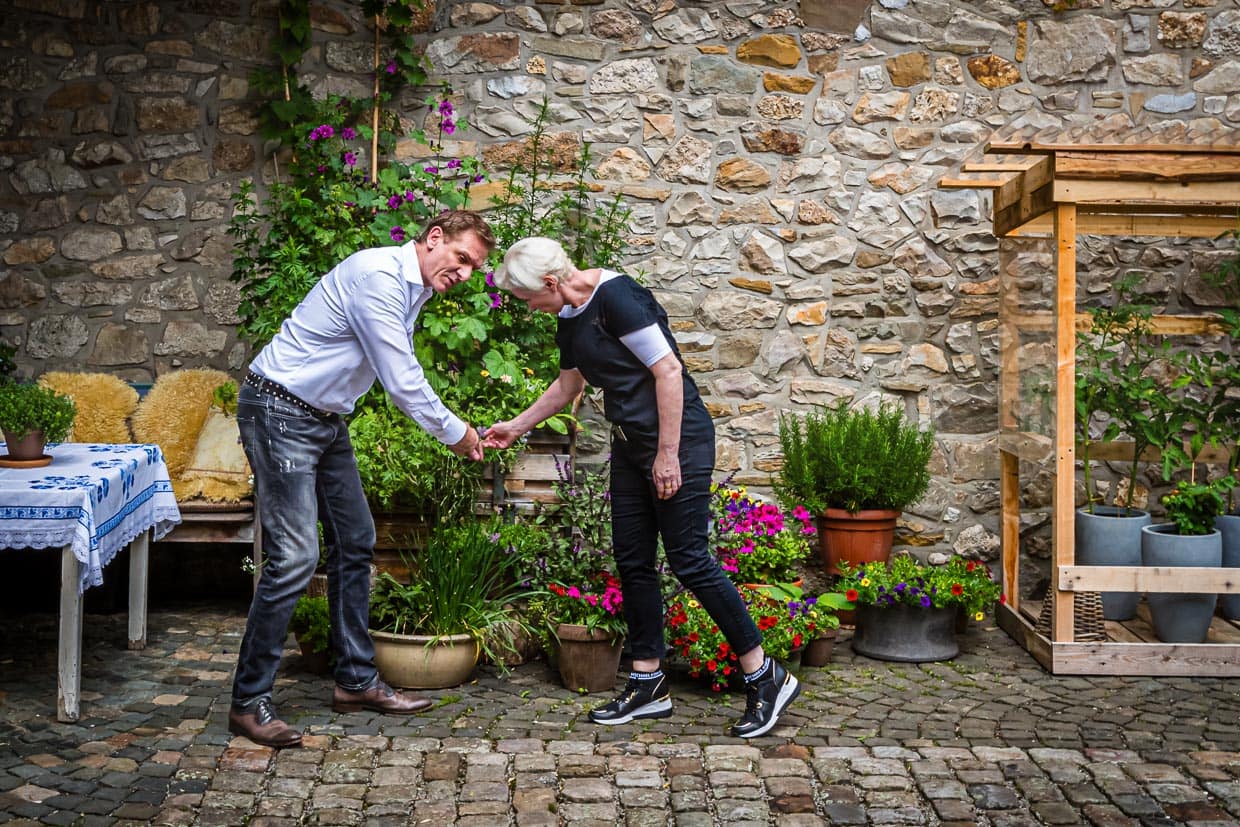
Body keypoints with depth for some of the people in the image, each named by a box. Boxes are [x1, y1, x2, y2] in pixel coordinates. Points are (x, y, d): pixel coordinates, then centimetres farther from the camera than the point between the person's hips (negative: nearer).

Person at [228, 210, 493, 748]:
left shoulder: (412, 290, 11)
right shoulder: (379, 275, -21)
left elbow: (402, 379, 19)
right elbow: (402, 383, -21)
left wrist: (452, 428, 10)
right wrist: (454, 432, -7)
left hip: (326, 420, 11)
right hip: (280, 412, -10)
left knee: (355, 543, 12)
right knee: (294, 557, -13)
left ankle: (357, 681, 22)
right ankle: (249, 703, -2)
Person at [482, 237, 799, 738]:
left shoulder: (615, 296, -17)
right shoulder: (570, 319, 12)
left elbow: (668, 369, -21)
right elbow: (567, 385, 29)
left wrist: (668, 453, -21)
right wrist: (515, 428, 32)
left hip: (678, 439, -9)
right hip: (630, 444, 10)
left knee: (689, 561, -9)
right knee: (632, 561, 8)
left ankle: (766, 678, 1)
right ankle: (648, 683, 17)